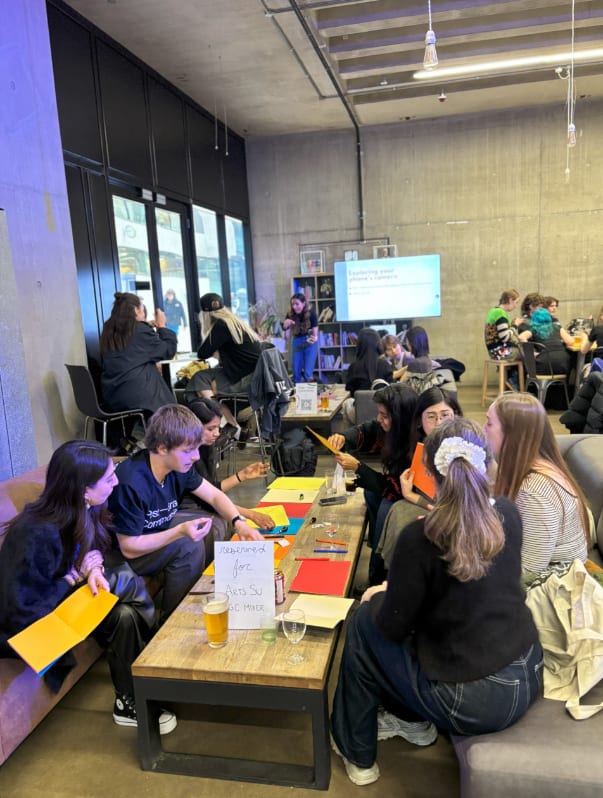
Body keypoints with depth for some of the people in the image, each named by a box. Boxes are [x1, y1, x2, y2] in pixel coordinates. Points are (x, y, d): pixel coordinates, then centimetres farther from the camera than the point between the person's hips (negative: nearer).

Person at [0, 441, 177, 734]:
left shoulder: (81, 512, -11)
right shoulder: (36, 534, -34)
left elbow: (94, 553, 3)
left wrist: (94, 571, -21)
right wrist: (79, 575, -21)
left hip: (67, 597, 7)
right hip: (32, 622, -7)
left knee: (127, 615, -16)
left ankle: (132, 698, 3)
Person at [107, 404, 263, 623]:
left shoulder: (179, 466, -12)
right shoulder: (131, 484, -34)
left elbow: (215, 496, -1)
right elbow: (129, 548, -28)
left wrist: (238, 522, -19)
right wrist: (180, 531, -35)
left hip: (158, 535, 8)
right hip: (120, 557, -8)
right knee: (188, 545, -28)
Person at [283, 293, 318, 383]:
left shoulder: (311, 313, -21)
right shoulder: (290, 314, -14)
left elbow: (315, 334, -18)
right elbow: (287, 337, -11)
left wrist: (314, 338, -41)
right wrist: (286, 326, -30)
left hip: (310, 342, -3)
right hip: (297, 342, 3)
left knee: (308, 373, -12)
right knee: (296, 372, 4)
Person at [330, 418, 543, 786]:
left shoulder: (421, 537, -24)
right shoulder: (510, 514, -6)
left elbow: (393, 627, -12)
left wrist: (377, 598, 8)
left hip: (473, 703, -6)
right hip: (529, 678, 6)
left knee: (364, 622, 11)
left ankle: (357, 754, 28)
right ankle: (411, 720, 37)